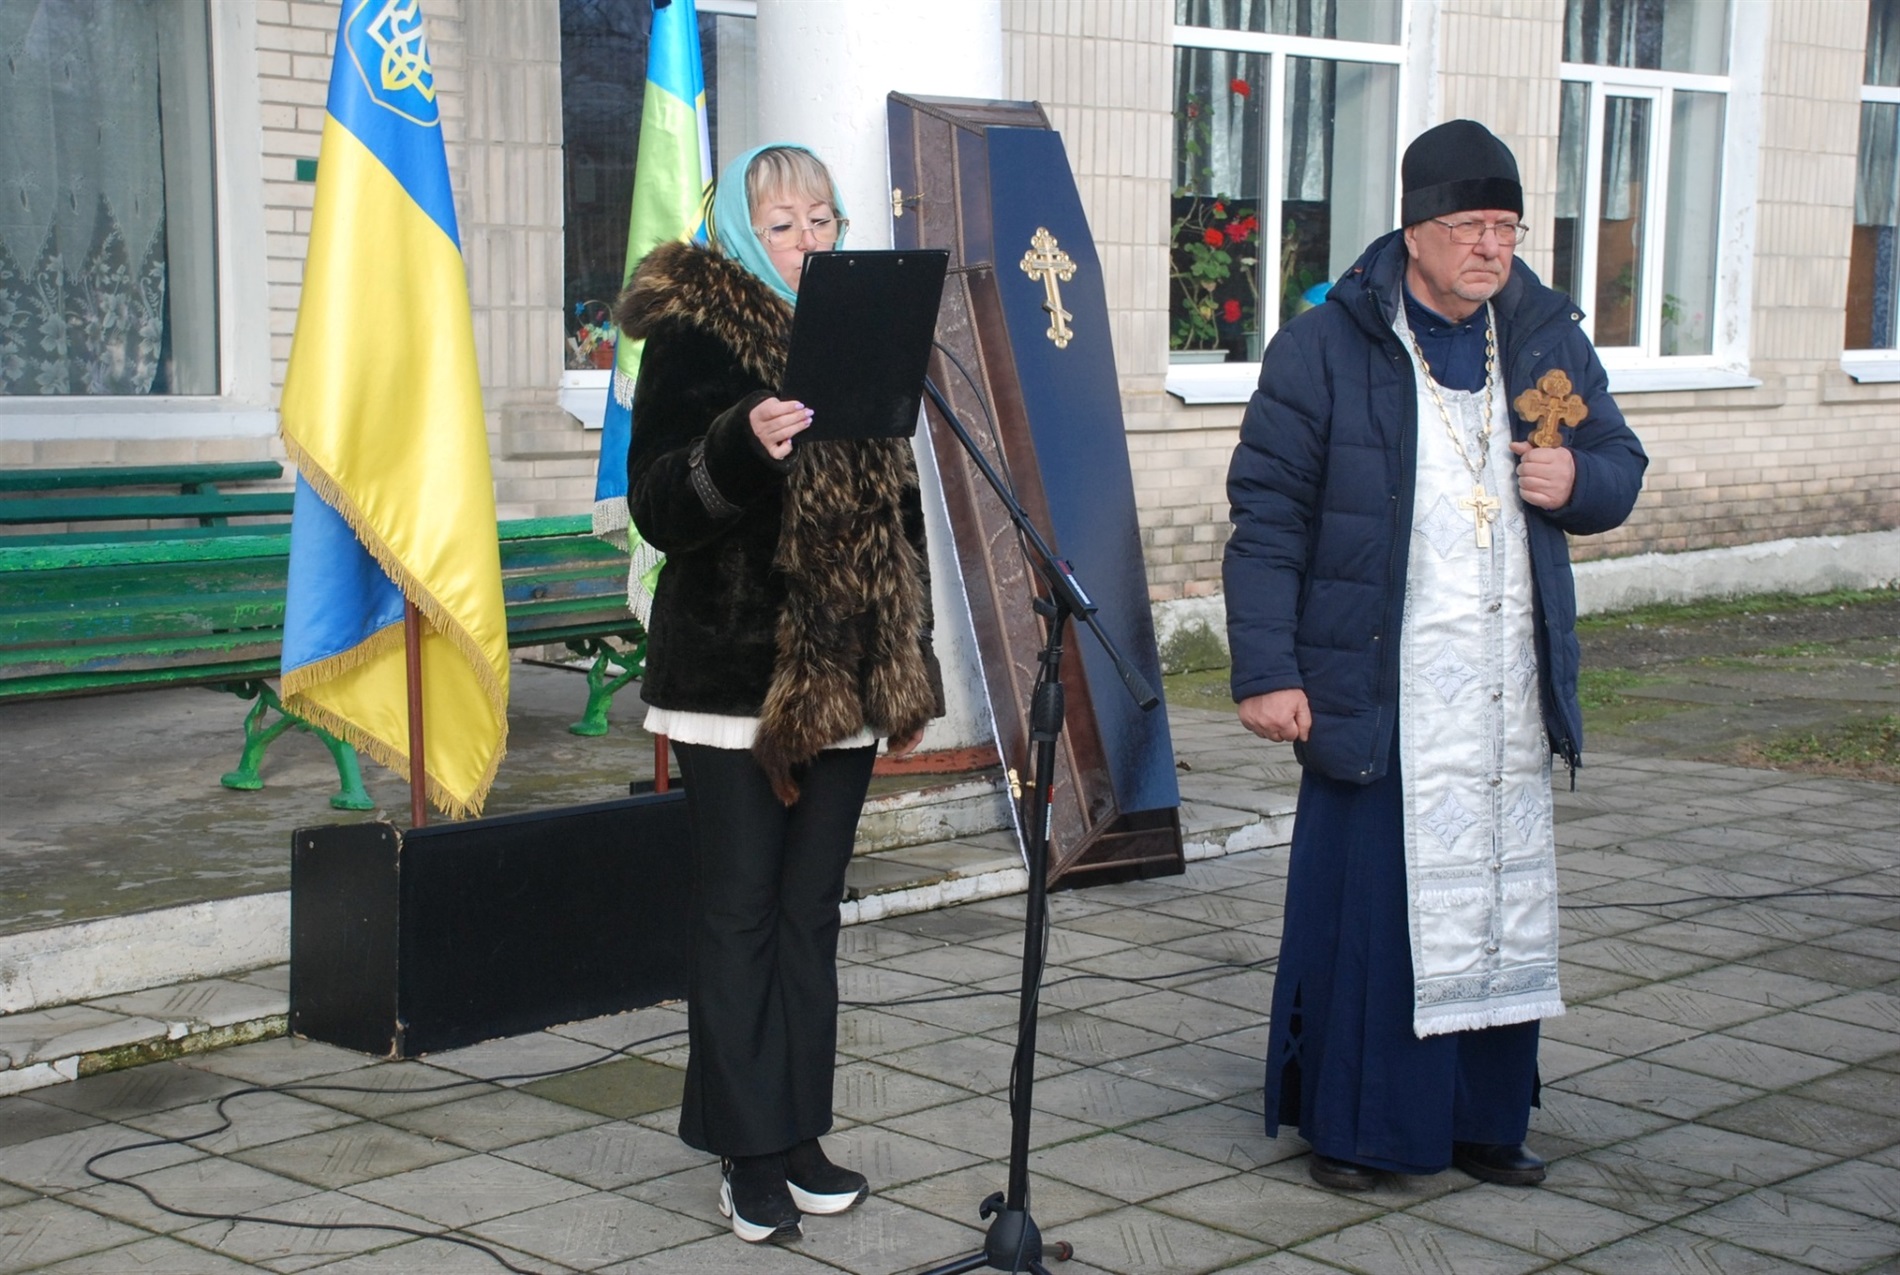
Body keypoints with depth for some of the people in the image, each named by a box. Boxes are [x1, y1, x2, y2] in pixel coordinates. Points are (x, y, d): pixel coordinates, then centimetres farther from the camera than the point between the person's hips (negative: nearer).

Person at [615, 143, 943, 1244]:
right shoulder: (694, 337, -5)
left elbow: (900, 508, 17)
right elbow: (659, 509, -13)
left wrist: (911, 660, 14)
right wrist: (740, 448, -32)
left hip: (845, 678, 6)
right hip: (735, 677, -5)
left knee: (813, 908, 11)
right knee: (740, 909, 0)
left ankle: (801, 1133, 19)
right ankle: (749, 1151, 8)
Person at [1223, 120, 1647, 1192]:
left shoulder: (1549, 339, 10)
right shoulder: (1325, 346, -5)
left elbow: (1621, 469, 20)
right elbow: (1268, 513, -7)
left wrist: (1578, 480, -5)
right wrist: (1266, 669, -13)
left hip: (1515, 689, 5)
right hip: (1379, 687, -5)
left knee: (1502, 903, 9)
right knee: (1366, 902, -1)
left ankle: (1483, 1121, 23)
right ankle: (1351, 1124, 14)